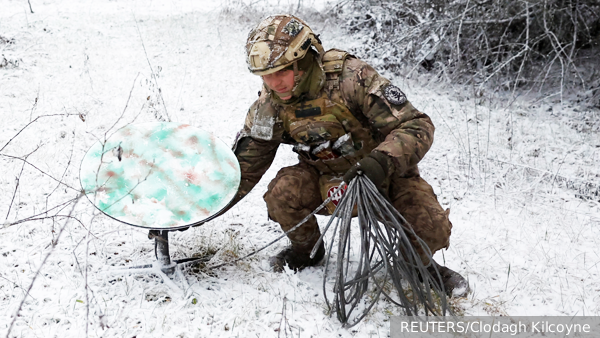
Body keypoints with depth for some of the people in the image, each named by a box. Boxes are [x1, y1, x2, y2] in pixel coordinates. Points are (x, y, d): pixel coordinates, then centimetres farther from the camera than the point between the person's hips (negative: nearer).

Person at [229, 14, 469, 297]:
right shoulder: (270, 105, -13)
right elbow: (244, 167, -1)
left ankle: (419, 263, 14)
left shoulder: (351, 78, -28)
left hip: (384, 172, -3)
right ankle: (306, 250, 7)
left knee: (431, 230, -25)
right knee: (282, 193, -26)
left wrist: (382, 161, -47)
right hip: (326, 179, 3)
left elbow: (417, 126, -29)